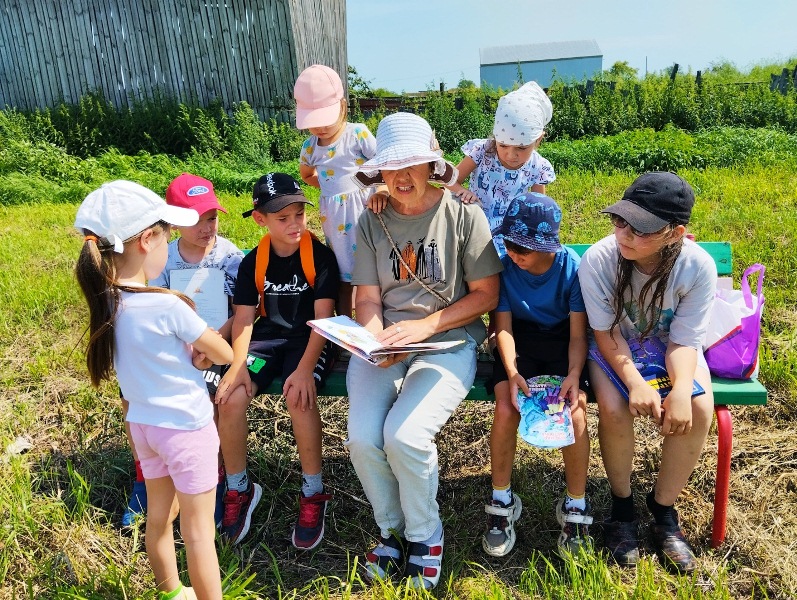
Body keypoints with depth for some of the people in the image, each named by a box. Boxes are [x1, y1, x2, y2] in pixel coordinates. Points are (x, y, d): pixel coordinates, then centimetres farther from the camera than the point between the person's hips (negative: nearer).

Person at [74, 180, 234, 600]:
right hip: (186, 427, -7)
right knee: (198, 529, 7)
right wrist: (201, 349, 5)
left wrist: (190, 354, -6)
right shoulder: (168, 307, -26)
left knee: (159, 515, 24)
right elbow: (224, 354, -13)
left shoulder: (106, 302, -4)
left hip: (143, 423, 8)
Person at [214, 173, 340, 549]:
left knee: (298, 396, -32)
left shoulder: (320, 256, -10)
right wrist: (238, 363, -18)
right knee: (230, 398, -20)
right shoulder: (253, 262, 1)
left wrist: (305, 368, -26)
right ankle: (239, 490, 4)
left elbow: (322, 317, -14)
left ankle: (313, 494, -11)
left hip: (309, 340, -3)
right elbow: (244, 318, -1)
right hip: (268, 338, 4)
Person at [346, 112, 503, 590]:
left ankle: (425, 534, 7)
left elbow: (486, 295, -4)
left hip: (449, 341, -3)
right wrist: (376, 340, -17)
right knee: (363, 438, -19)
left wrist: (425, 325, -15)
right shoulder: (372, 222, 7)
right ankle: (392, 527, 13)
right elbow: (367, 299, 5)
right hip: (382, 344, 3)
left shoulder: (464, 215, -3)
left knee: (404, 435, -25)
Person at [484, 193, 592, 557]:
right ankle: (501, 502, -4)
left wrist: (574, 373, -31)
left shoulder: (572, 268, -15)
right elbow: (504, 326, -10)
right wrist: (512, 371, -27)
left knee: (575, 413, -25)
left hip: (562, 340, 0)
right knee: (506, 408, -26)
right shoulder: (504, 267, -12)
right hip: (520, 342, 1)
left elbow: (578, 333, -13)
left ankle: (575, 506, -2)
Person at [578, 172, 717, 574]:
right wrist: (634, 382, -33)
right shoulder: (598, 260, -26)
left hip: (669, 347, 2)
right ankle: (622, 504, 0)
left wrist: (682, 389, -34)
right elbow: (606, 333, -19)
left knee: (699, 409, -24)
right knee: (614, 407, -29)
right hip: (615, 346, -1)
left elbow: (684, 341, -16)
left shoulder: (698, 266, -22)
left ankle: (663, 505, 1)